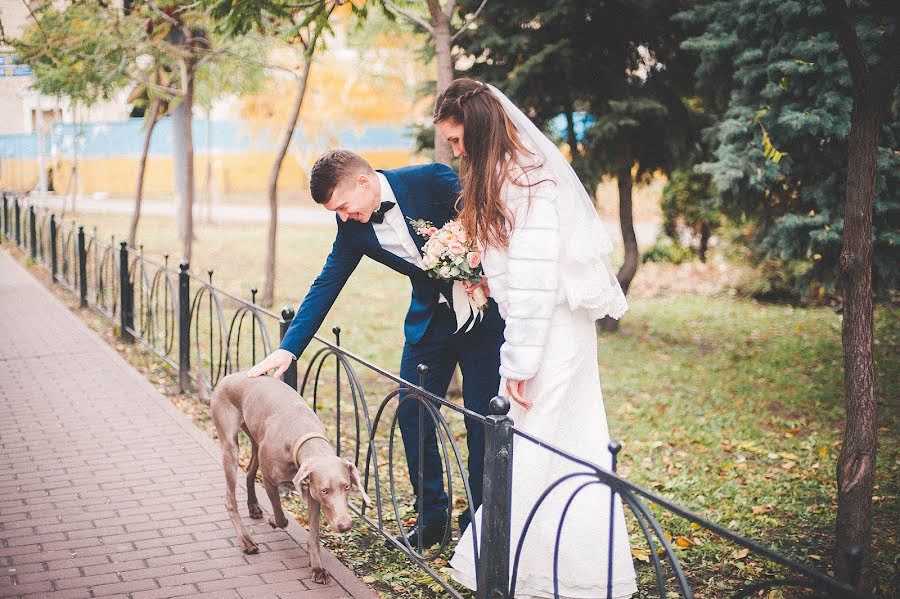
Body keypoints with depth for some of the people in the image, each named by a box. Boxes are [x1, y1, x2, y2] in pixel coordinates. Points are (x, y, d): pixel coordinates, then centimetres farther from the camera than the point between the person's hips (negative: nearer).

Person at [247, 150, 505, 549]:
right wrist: (289, 348, -6)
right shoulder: (353, 226, -5)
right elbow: (326, 285, -1)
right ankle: (432, 516, 16)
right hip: (429, 317, 5)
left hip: (482, 310, -5)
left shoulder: (432, 180, -20)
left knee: (482, 417, -2)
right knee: (412, 413, 1)